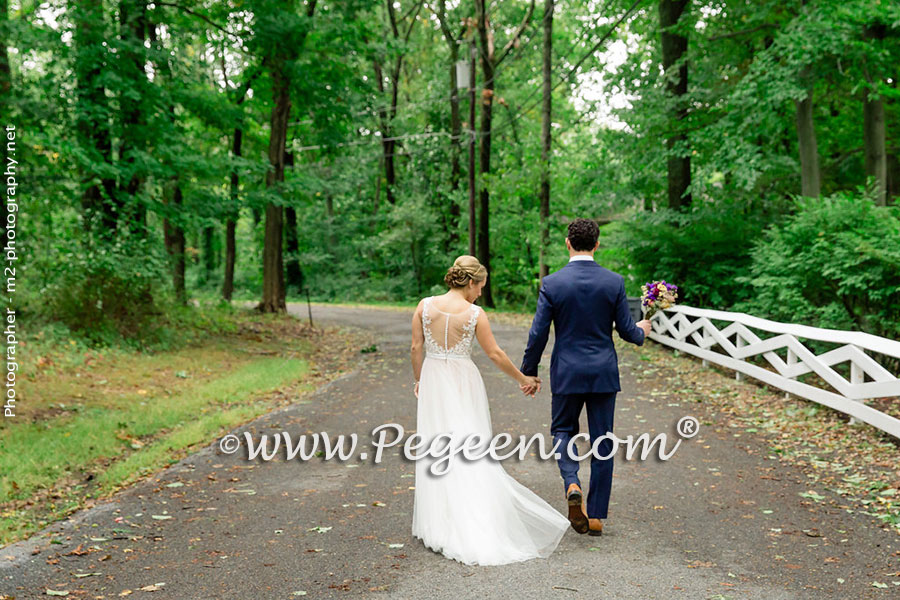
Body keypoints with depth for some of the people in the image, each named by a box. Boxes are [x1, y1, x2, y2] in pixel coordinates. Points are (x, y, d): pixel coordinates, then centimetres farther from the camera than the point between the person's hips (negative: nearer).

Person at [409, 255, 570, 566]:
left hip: (433, 379, 3)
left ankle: (441, 526, 15)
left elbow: (416, 348, 0)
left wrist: (419, 380, 13)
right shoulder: (474, 314, -10)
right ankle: (477, 526, 5)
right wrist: (522, 378, 8)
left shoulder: (425, 305, -3)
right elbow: (495, 354, -4)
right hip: (464, 382, -3)